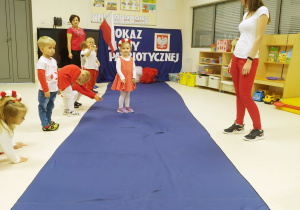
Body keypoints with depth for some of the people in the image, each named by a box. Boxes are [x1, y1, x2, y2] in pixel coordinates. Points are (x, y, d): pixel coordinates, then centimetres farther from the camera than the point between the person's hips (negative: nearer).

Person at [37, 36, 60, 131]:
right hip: (45, 90, -8)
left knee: (50, 107, 18)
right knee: (43, 107, 3)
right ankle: (45, 125, 5)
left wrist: (59, 87, 18)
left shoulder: (53, 60, 11)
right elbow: (41, 77, -19)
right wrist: (46, 90, -20)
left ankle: (49, 121, 31)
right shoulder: (42, 61, -14)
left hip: (54, 89, 8)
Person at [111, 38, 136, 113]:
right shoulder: (119, 59, -9)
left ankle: (127, 106, 23)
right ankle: (120, 108, 9)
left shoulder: (131, 59, 7)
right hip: (122, 79, -5)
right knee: (123, 94, -2)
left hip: (129, 79, 5)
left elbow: (134, 69, 6)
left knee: (128, 93, 13)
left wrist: (134, 77, -4)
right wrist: (122, 78, -21)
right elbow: (118, 69, -14)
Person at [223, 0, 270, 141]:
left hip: (248, 59, -8)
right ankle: (239, 124, 22)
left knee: (245, 96, -6)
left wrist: (249, 60, -19)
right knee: (238, 94, 11)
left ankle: (258, 130, 6)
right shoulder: (246, 14, 16)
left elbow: (259, 38, -13)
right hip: (237, 58, 8)